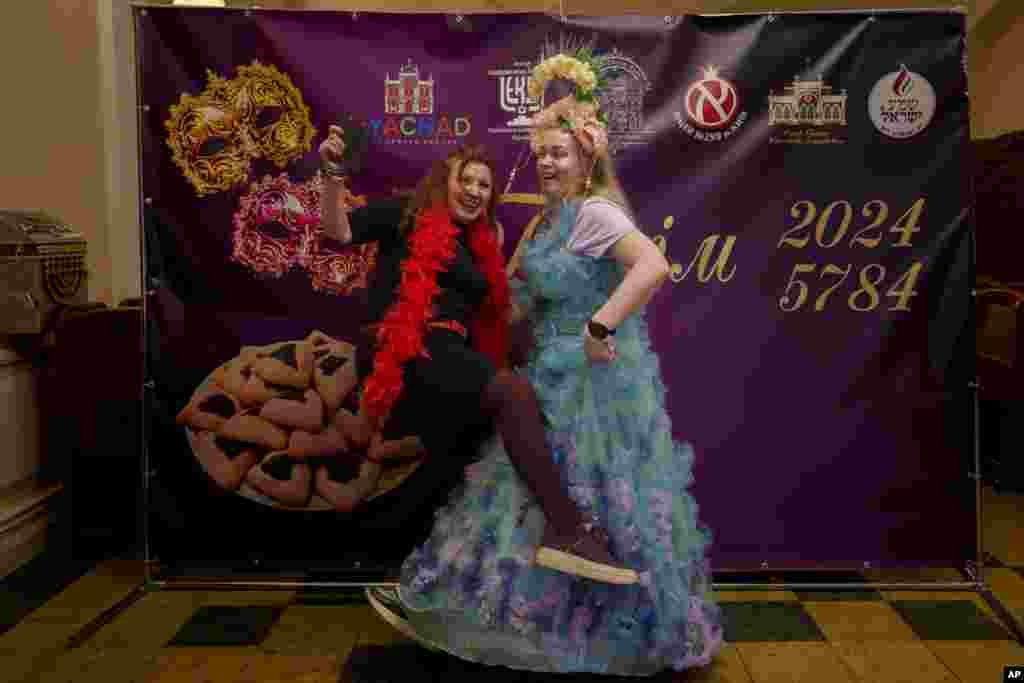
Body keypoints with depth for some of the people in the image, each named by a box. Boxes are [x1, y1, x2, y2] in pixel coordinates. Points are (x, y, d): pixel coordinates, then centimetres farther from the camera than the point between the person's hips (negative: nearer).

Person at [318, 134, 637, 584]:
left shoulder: (481, 248, 23)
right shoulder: (409, 216, 5)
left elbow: (487, 319, 25)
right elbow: (338, 231, -7)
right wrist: (334, 175, -20)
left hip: (449, 354, 9)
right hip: (405, 353, -9)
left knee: (448, 474, 14)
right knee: (514, 392, -28)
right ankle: (570, 530, -30)